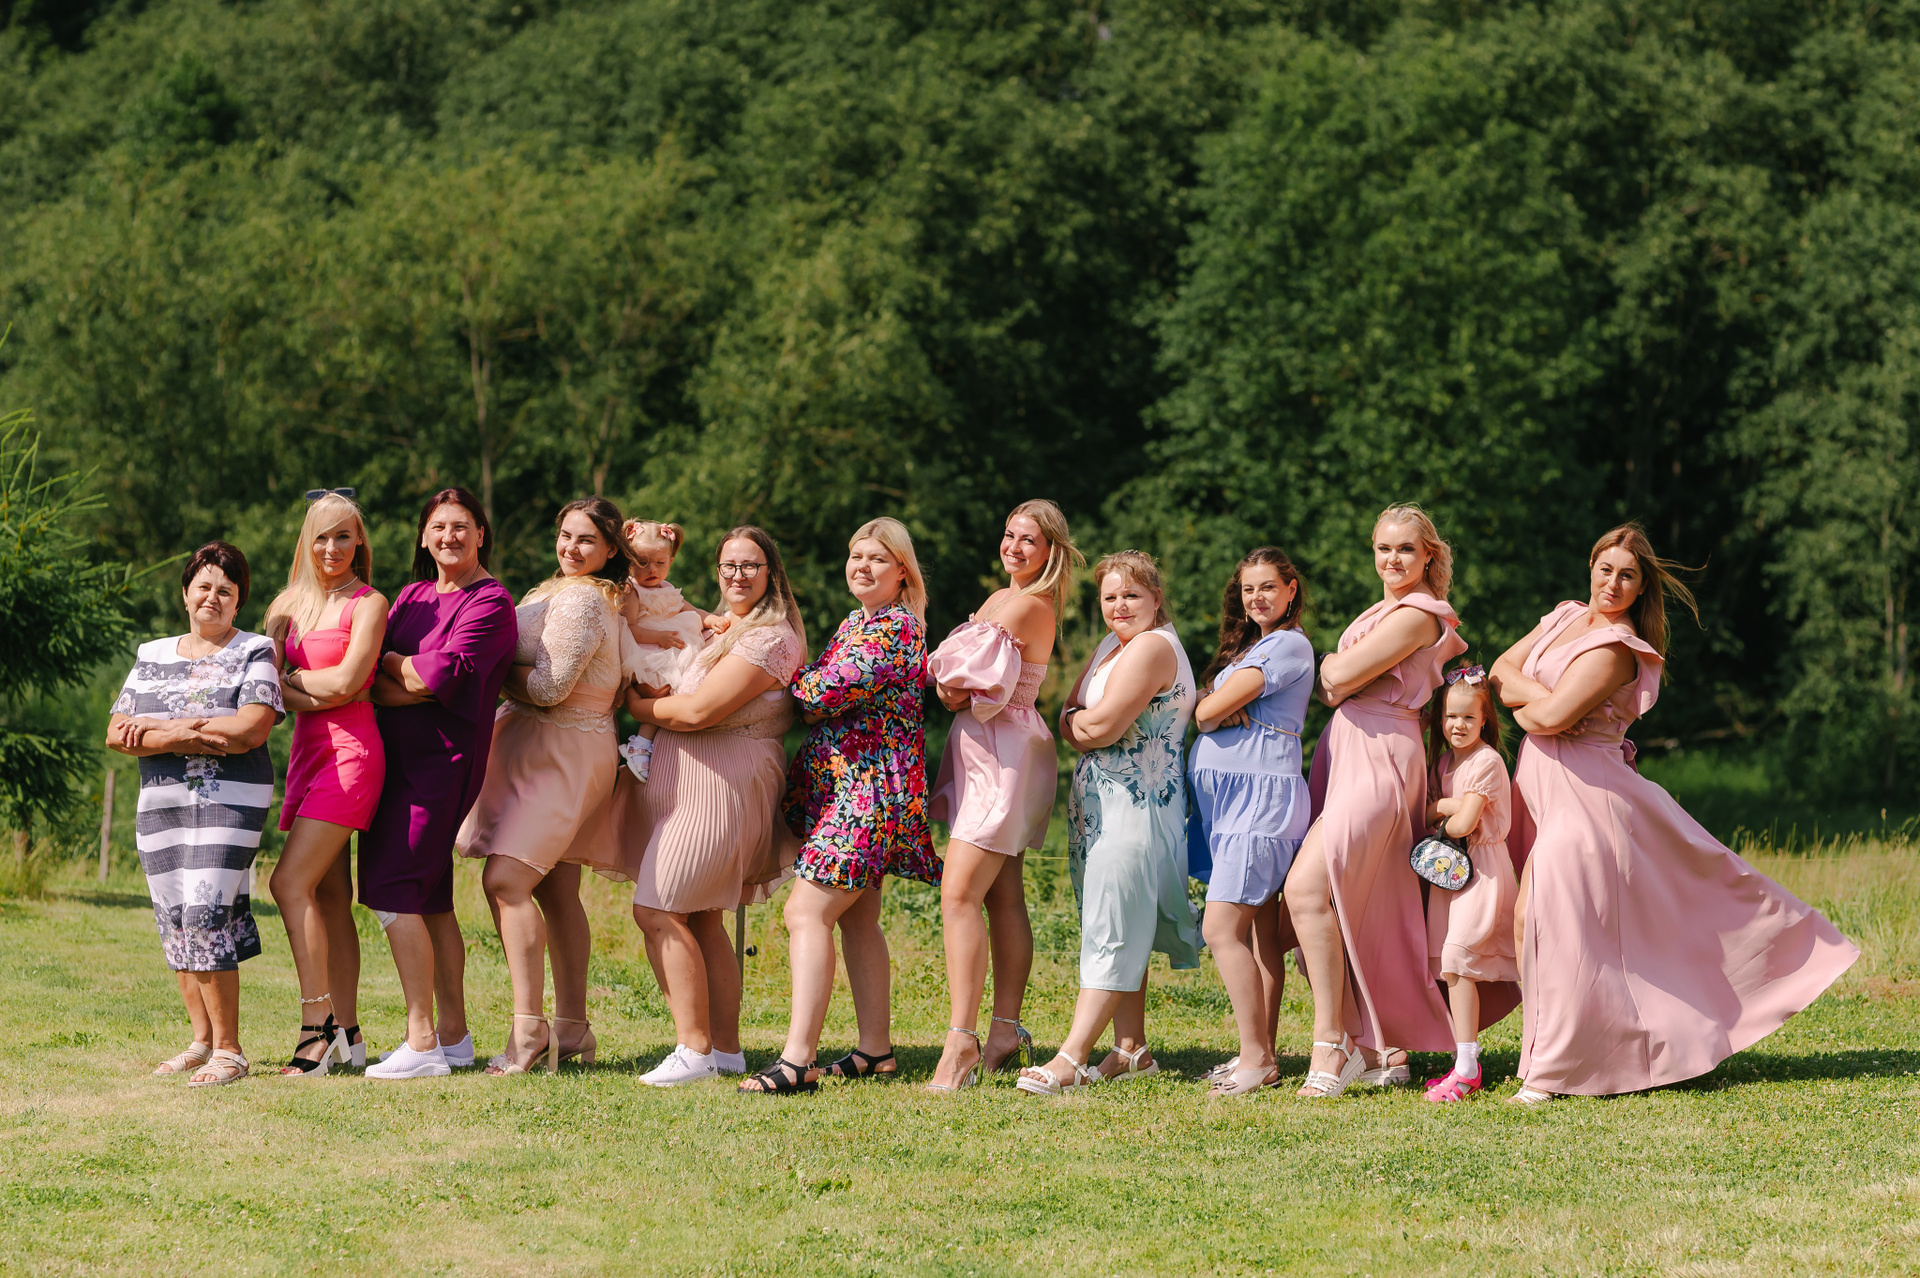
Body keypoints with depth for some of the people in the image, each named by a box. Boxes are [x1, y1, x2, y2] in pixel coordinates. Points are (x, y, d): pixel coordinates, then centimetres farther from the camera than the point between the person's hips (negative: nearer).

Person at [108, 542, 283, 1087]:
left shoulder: (254, 653, 4)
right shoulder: (152, 656, 16)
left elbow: (252, 729, -12)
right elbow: (117, 733, 5)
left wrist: (159, 729, -9)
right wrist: (191, 739, -13)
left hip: (229, 801, -5)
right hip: (160, 805, 5)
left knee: (206, 915, -14)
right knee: (174, 920, 5)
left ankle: (228, 1050, -8)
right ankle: (202, 1040, 17)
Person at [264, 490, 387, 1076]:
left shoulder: (367, 603, -4)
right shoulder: (293, 604, 15)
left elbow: (346, 681, -14)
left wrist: (285, 678, -1)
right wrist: (309, 695, -9)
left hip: (349, 748, -7)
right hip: (309, 747, 7)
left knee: (291, 881, -16)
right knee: (330, 896, 6)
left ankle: (317, 1026, -14)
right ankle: (347, 1035, 8)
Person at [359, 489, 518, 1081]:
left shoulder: (490, 602, -6)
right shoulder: (413, 597, 17)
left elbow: (444, 675, -18)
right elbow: (369, 675, 7)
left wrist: (390, 663, -3)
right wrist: (412, 683, -13)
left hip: (442, 758, -8)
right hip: (399, 754, 8)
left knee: (394, 888, -14)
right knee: (430, 898, 9)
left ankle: (422, 1043, -14)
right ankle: (453, 1035, 15)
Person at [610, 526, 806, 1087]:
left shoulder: (769, 639, -14)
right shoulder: (726, 629, 20)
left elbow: (699, 710, -20)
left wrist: (638, 705, -5)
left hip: (721, 784, -10)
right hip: (694, 782, 10)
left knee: (658, 910, -11)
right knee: (699, 919, 10)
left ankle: (695, 1049, -11)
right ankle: (726, 1048, 13)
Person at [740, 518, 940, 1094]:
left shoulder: (896, 627, -13)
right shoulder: (855, 624, 18)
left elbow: (828, 694, -20)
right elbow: (825, 691, 18)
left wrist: (794, 675, -2)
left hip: (868, 790, -10)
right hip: (841, 784, 10)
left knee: (807, 912, -17)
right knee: (857, 920, 13)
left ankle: (797, 1059, -23)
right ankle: (875, 1048, 19)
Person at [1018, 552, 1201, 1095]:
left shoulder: (1153, 646, -13)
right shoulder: (1111, 646, 18)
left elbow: (1103, 725, -20)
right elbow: (1070, 719, 16)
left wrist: (1079, 724, 0)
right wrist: (1090, 728, -4)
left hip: (1137, 808, -10)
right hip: (1098, 806, 10)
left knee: (1112, 937, -10)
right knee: (1122, 933, 10)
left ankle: (1071, 1060, -14)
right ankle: (1131, 1051, 15)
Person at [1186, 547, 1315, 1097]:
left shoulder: (1290, 645, -9)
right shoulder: (1248, 644, 21)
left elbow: (1209, 710, -15)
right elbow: (1202, 713, 11)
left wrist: (1214, 710, 6)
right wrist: (1226, 712, -9)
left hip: (1262, 795, -9)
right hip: (1223, 794, 9)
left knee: (1223, 929, -14)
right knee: (1261, 931, 9)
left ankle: (1257, 1058, -13)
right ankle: (1261, 1053, 10)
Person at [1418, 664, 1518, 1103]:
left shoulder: (1487, 762, -13)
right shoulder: (1444, 759, 13)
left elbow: (1464, 824, -17)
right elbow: (1426, 811, 8)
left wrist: (1440, 817, 1)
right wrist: (1450, 806, -11)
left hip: (1481, 866, -8)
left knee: (1457, 959, -15)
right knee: (1452, 966, 5)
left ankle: (1466, 1069, -15)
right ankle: (1464, 1062, 9)